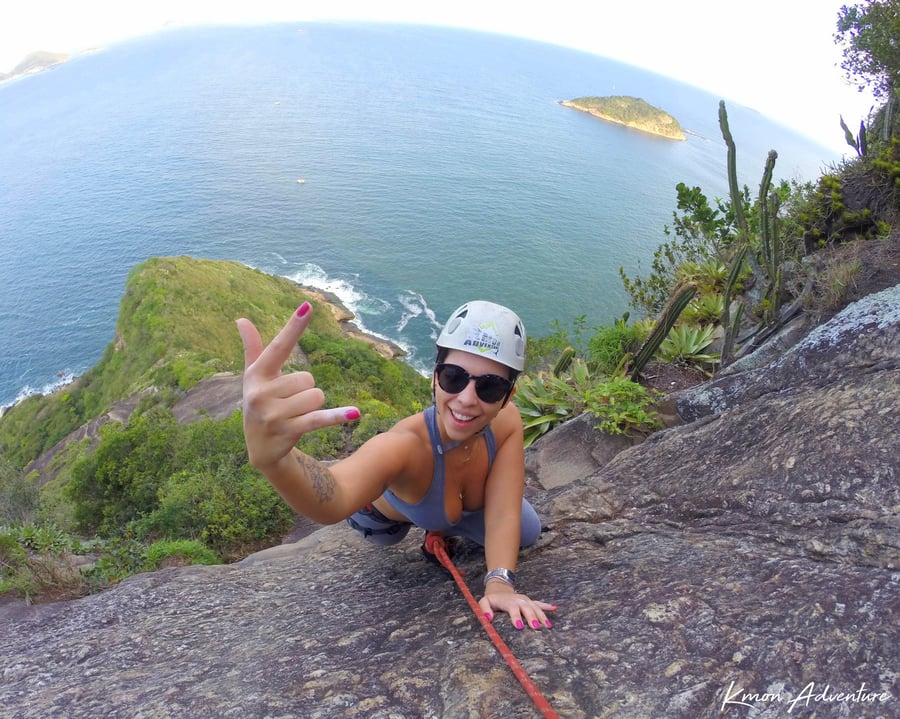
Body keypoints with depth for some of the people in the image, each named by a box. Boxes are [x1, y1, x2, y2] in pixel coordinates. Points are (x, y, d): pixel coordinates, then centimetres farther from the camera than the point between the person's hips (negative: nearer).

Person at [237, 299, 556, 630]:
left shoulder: (507, 423, -36)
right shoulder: (405, 445, -51)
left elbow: (504, 515, -32)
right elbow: (331, 502, -71)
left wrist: (500, 584, -48)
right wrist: (271, 455, -92)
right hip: (384, 511, -2)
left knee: (527, 533, 5)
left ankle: (443, 527, 25)